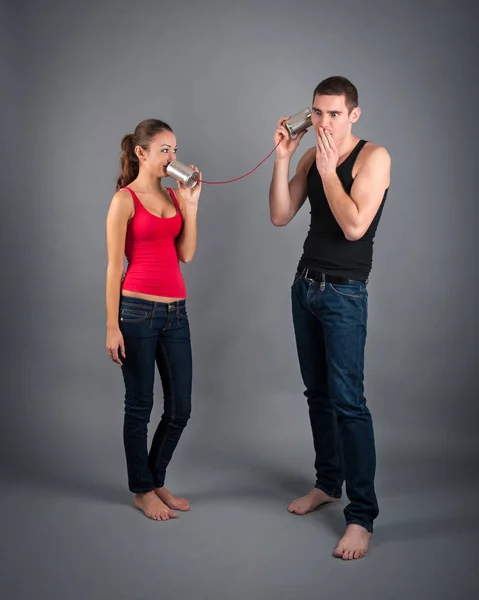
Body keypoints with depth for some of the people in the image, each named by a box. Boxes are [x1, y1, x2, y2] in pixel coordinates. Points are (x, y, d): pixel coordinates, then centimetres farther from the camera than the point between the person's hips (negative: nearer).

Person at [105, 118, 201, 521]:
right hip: (138, 310, -6)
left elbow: (186, 254, 4)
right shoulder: (124, 200, -5)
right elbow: (114, 267, -7)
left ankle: (157, 480, 30)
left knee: (180, 408, 9)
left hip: (176, 311, 6)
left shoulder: (174, 195, 11)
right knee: (140, 406, 6)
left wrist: (191, 205, -2)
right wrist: (112, 326, -10)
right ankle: (142, 491, 22)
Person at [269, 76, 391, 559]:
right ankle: (328, 483, 26)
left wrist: (328, 170, -15)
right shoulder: (311, 156, 11)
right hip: (305, 284, 7)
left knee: (347, 400, -10)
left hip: (344, 293, -6)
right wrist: (282, 159, -5)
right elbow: (280, 216, 3)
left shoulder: (373, 157, -8)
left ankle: (362, 515, -4)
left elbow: (354, 226, -19)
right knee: (317, 392, 12)